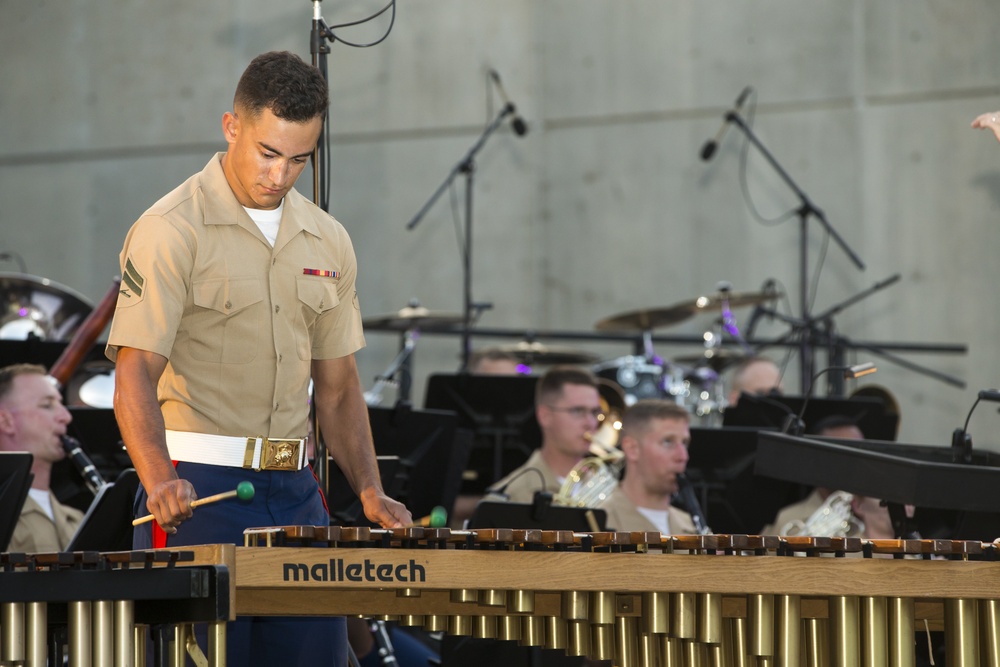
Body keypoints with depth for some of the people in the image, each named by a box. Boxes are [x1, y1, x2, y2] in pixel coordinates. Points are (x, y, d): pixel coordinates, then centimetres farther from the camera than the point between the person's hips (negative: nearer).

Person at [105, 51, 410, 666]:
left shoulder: (328, 242, 12)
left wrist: (370, 491, 3)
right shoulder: (171, 231, -7)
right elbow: (135, 374, -14)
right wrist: (161, 481, -31)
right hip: (194, 486, -5)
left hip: (295, 492, 6)